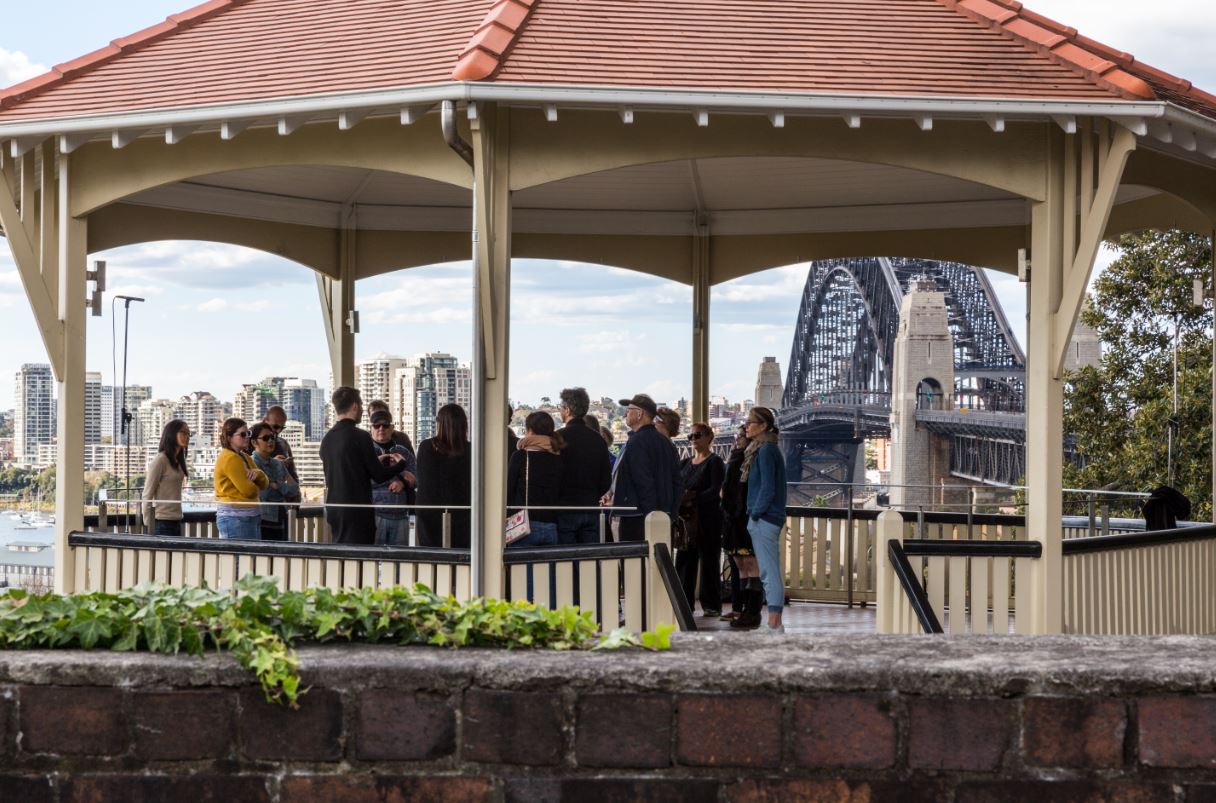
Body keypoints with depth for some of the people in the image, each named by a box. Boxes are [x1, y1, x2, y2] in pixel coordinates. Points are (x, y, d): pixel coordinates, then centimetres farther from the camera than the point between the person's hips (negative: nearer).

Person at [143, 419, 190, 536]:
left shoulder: (179, 461, 14)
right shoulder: (161, 460, -9)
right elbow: (147, 494, -9)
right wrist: (150, 527, -9)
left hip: (176, 521, 8)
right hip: (162, 521, -8)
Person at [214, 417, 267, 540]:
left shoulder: (245, 457, 17)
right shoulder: (229, 458, -13)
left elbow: (264, 483, 11)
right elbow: (250, 491, -17)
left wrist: (258, 473, -11)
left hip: (251, 516, 9)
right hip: (235, 518, -9)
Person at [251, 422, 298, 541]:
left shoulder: (278, 464, 14)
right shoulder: (252, 463, -7)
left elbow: (295, 489, 4)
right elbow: (261, 495, -17)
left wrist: (276, 485, -9)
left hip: (280, 521, 7)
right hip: (263, 522, -7)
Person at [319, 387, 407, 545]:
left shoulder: (327, 439, 8)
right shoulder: (360, 437, -13)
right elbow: (379, 476, -8)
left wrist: (377, 462, 26)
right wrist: (399, 465, 11)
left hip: (333, 509, 7)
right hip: (357, 511, -7)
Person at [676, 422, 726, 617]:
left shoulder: (714, 462, -1)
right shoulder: (685, 463, 18)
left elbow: (715, 491, -11)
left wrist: (693, 498, -23)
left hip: (707, 518, -6)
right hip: (687, 519, 6)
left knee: (709, 561, -3)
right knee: (684, 561, 3)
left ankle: (711, 605, 2)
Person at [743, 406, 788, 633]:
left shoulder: (766, 450, -13)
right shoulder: (767, 449, 16)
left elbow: (767, 488, -18)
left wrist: (755, 515, -12)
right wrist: (754, 515, 16)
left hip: (764, 519, -10)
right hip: (770, 519, 10)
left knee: (769, 572, -9)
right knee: (771, 572, 11)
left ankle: (774, 624, -10)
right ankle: (775, 623, 14)